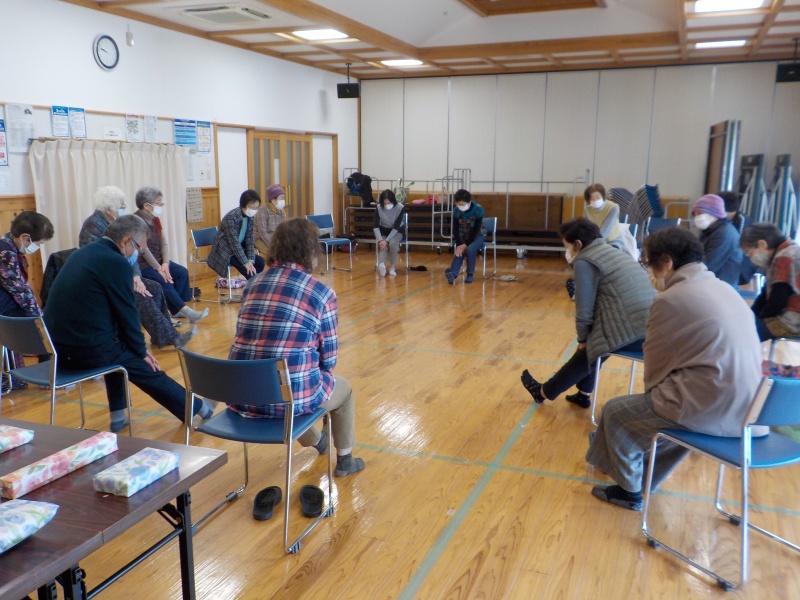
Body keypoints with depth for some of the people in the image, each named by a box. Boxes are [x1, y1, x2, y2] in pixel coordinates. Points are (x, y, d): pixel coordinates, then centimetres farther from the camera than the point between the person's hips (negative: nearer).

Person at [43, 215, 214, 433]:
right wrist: (141, 351, 7)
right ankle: (197, 408, 27)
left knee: (119, 347, 32)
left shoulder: (82, 253, 13)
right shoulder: (117, 263, -14)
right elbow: (127, 314, -9)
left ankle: (118, 416, 35)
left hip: (58, 346, 8)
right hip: (87, 349, -8)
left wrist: (137, 346, 22)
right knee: (147, 369, 11)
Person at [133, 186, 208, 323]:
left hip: (158, 260, 8)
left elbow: (164, 243, 4)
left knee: (182, 272, -9)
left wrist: (165, 263, -12)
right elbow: (143, 249, -22)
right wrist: (158, 268, -22)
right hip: (142, 263, -8)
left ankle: (175, 309, -8)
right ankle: (184, 310, -25)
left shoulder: (155, 219, 9)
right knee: (163, 281, -27)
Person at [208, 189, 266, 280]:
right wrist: (246, 263, -27)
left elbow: (249, 240, -3)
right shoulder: (231, 217, -24)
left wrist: (250, 260, -15)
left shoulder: (250, 217, -2)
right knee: (247, 268, -24)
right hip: (225, 251, -7)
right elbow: (234, 242, -27)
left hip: (239, 250, 7)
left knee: (260, 262, -7)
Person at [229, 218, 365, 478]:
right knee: (343, 388, 28)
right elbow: (328, 357, -1)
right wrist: (321, 373, 24)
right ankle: (344, 460, 43)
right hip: (290, 397, -5)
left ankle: (315, 440, 62)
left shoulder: (253, 283, 6)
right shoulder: (322, 293, -8)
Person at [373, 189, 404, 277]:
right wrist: (380, 240, -28)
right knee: (383, 247, -29)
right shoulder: (379, 208, -17)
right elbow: (375, 226, -15)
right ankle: (381, 265, -56)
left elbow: (396, 227, -22)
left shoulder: (400, 207, -22)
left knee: (392, 243, -33)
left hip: (396, 231, -1)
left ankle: (392, 267, -17)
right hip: (383, 231, 1)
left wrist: (387, 240, -30)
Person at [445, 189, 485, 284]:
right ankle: (453, 274, -43)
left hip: (478, 235, -3)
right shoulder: (456, 210, -15)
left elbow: (476, 229, -22)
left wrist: (466, 244, -26)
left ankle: (470, 274, -16)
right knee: (459, 251, -26)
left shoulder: (478, 209, -24)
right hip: (463, 235, 3)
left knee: (470, 249, -31)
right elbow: (455, 229, -10)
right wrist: (459, 244, -23)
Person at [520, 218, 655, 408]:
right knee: (591, 347, 27)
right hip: (653, 327, 7)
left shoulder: (584, 261, -3)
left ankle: (544, 392, 33)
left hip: (631, 333, -7)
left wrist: (582, 339, 13)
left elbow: (584, 310, -4)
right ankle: (583, 394, 37)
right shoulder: (613, 252, 22)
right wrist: (587, 338, 28)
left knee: (585, 355, 15)